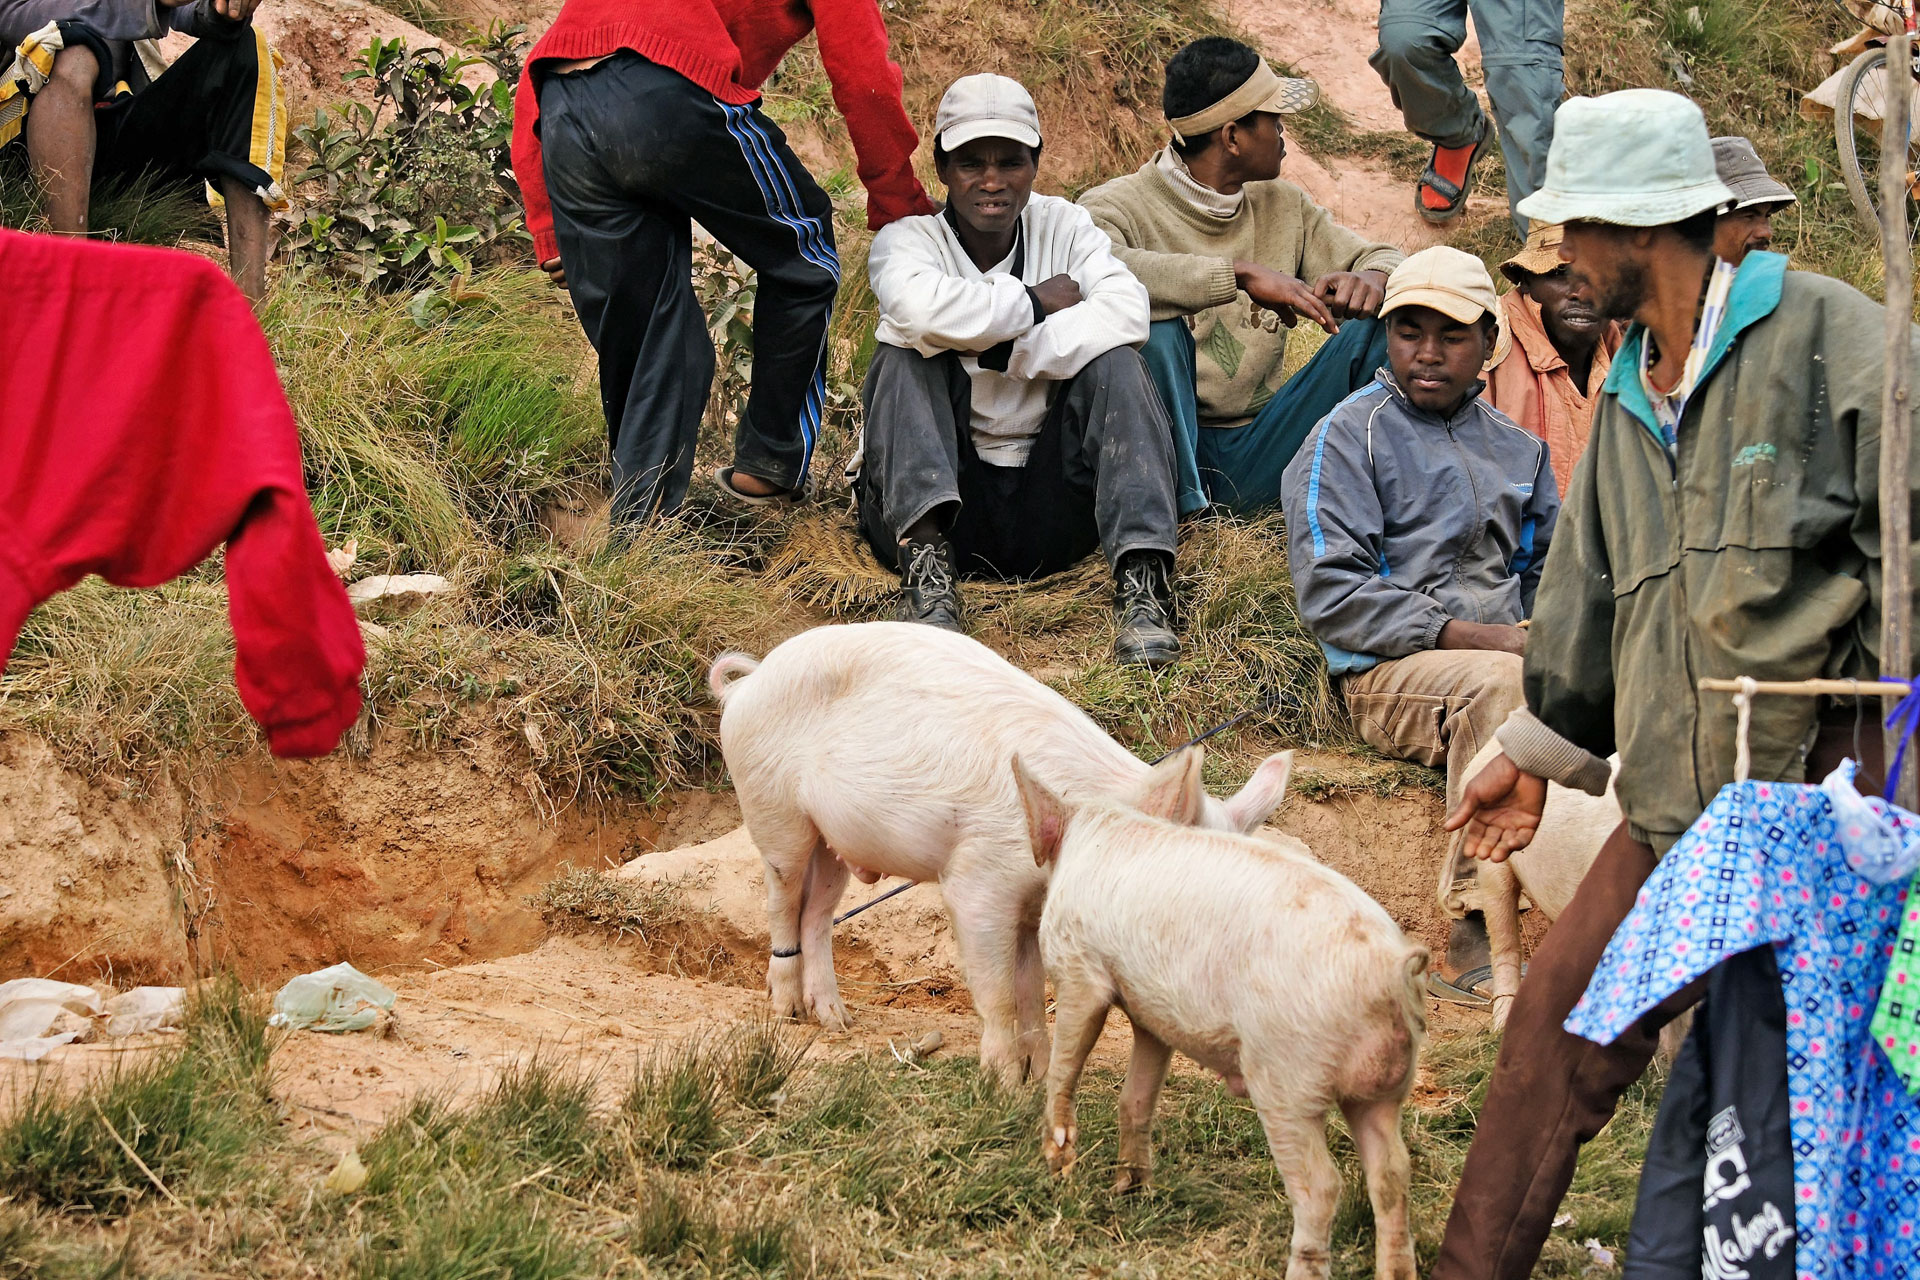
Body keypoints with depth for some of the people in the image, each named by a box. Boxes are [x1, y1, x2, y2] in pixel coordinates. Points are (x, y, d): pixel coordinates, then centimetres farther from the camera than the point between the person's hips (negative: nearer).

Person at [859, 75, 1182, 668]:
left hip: (1048, 511, 2)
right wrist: (1034, 304, -14)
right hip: (937, 496, -2)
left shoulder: (1063, 227, 7)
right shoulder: (906, 239, -1)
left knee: (1114, 362, -18)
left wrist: (997, 348, -19)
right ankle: (927, 564, -39)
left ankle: (1142, 578, -32)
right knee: (908, 354, -23)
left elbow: (1126, 312, -15)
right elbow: (921, 307, -28)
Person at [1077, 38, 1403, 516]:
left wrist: (1373, 279, -14)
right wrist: (1241, 275, -35)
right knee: (1156, 324, -33)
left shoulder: (1283, 206, 12)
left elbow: (1388, 260, 14)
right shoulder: (1118, 206, -8)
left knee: (1379, 321, -9)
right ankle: (1181, 513, -32)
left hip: (1260, 455, 5)